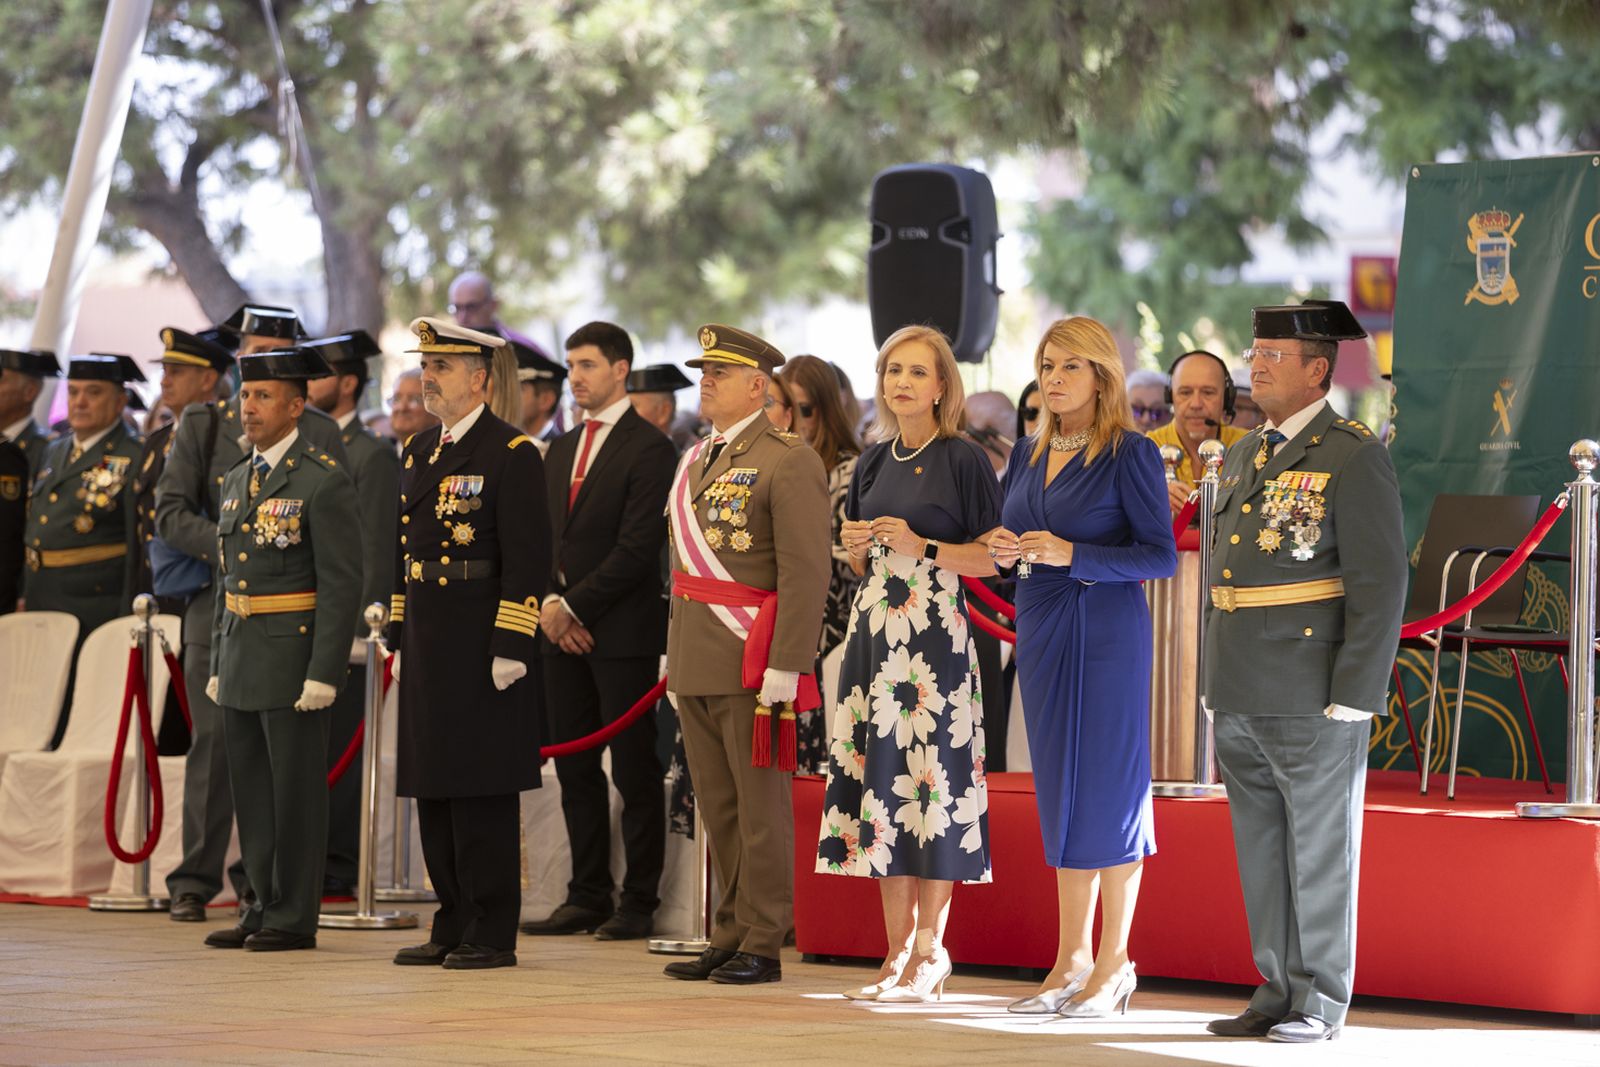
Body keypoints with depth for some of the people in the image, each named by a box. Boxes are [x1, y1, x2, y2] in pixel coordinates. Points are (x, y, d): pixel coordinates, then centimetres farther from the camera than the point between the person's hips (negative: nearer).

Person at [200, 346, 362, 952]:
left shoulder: (324, 481, -10)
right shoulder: (237, 480, 14)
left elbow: (342, 584, -13)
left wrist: (324, 673, -18)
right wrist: (218, 663, 17)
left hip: (295, 653, -8)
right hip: (241, 659, 8)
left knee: (296, 789, -1)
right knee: (251, 789, 11)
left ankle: (294, 917, 4)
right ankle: (264, 905, 20)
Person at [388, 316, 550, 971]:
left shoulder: (512, 454, -9)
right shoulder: (419, 452, 16)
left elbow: (527, 559, -14)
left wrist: (510, 648, -18)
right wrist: (400, 640, 17)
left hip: (482, 646, -8)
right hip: (428, 647, 8)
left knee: (483, 793, -4)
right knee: (434, 791, 10)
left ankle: (493, 935, 1)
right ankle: (453, 925, 17)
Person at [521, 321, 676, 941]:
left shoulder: (649, 449, -7)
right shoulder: (560, 451, 17)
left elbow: (638, 547, -14)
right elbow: (542, 538, 16)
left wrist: (576, 606, -13)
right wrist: (549, 603, -2)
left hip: (622, 632, -7)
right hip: (563, 632, 7)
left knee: (634, 771, -2)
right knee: (575, 769, 9)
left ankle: (639, 904, 2)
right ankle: (587, 897, 14)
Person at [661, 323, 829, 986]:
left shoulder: (787, 463, -10)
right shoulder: (696, 462, 17)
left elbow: (806, 573, -16)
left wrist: (785, 667, -20)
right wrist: (676, 660, 18)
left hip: (752, 663, -8)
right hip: (697, 665, 8)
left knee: (760, 806, -3)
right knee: (717, 808, 12)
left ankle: (763, 946, 2)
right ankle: (729, 937, 18)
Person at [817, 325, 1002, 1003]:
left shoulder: (963, 460, -4)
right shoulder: (874, 461, 14)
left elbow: (994, 557, -6)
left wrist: (923, 547, -15)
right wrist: (855, 545, 3)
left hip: (935, 632, -6)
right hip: (875, 628, 6)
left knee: (931, 779, -7)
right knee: (880, 776, 4)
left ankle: (929, 953, -2)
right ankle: (897, 952, 9)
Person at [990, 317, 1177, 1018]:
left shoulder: (1130, 454, -8)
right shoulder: (1029, 455, 12)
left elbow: (1162, 556, -12)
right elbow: (1012, 535, 20)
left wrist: (1073, 554, -20)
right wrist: (1004, 549, -3)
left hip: (1106, 631, -7)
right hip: (1041, 631, 7)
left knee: (1108, 787, -4)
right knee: (1059, 790, 9)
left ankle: (1114, 962, 3)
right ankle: (1072, 958, 14)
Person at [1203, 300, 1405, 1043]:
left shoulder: (1353, 458, -9)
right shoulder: (1244, 457, 15)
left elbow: (1380, 583, -13)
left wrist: (1353, 699, -17)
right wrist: (1217, 689, 16)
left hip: (1315, 701, -8)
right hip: (1241, 697, 8)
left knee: (1320, 849, 0)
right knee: (1261, 852, 11)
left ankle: (1321, 1003, 6)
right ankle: (1278, 994, 18)